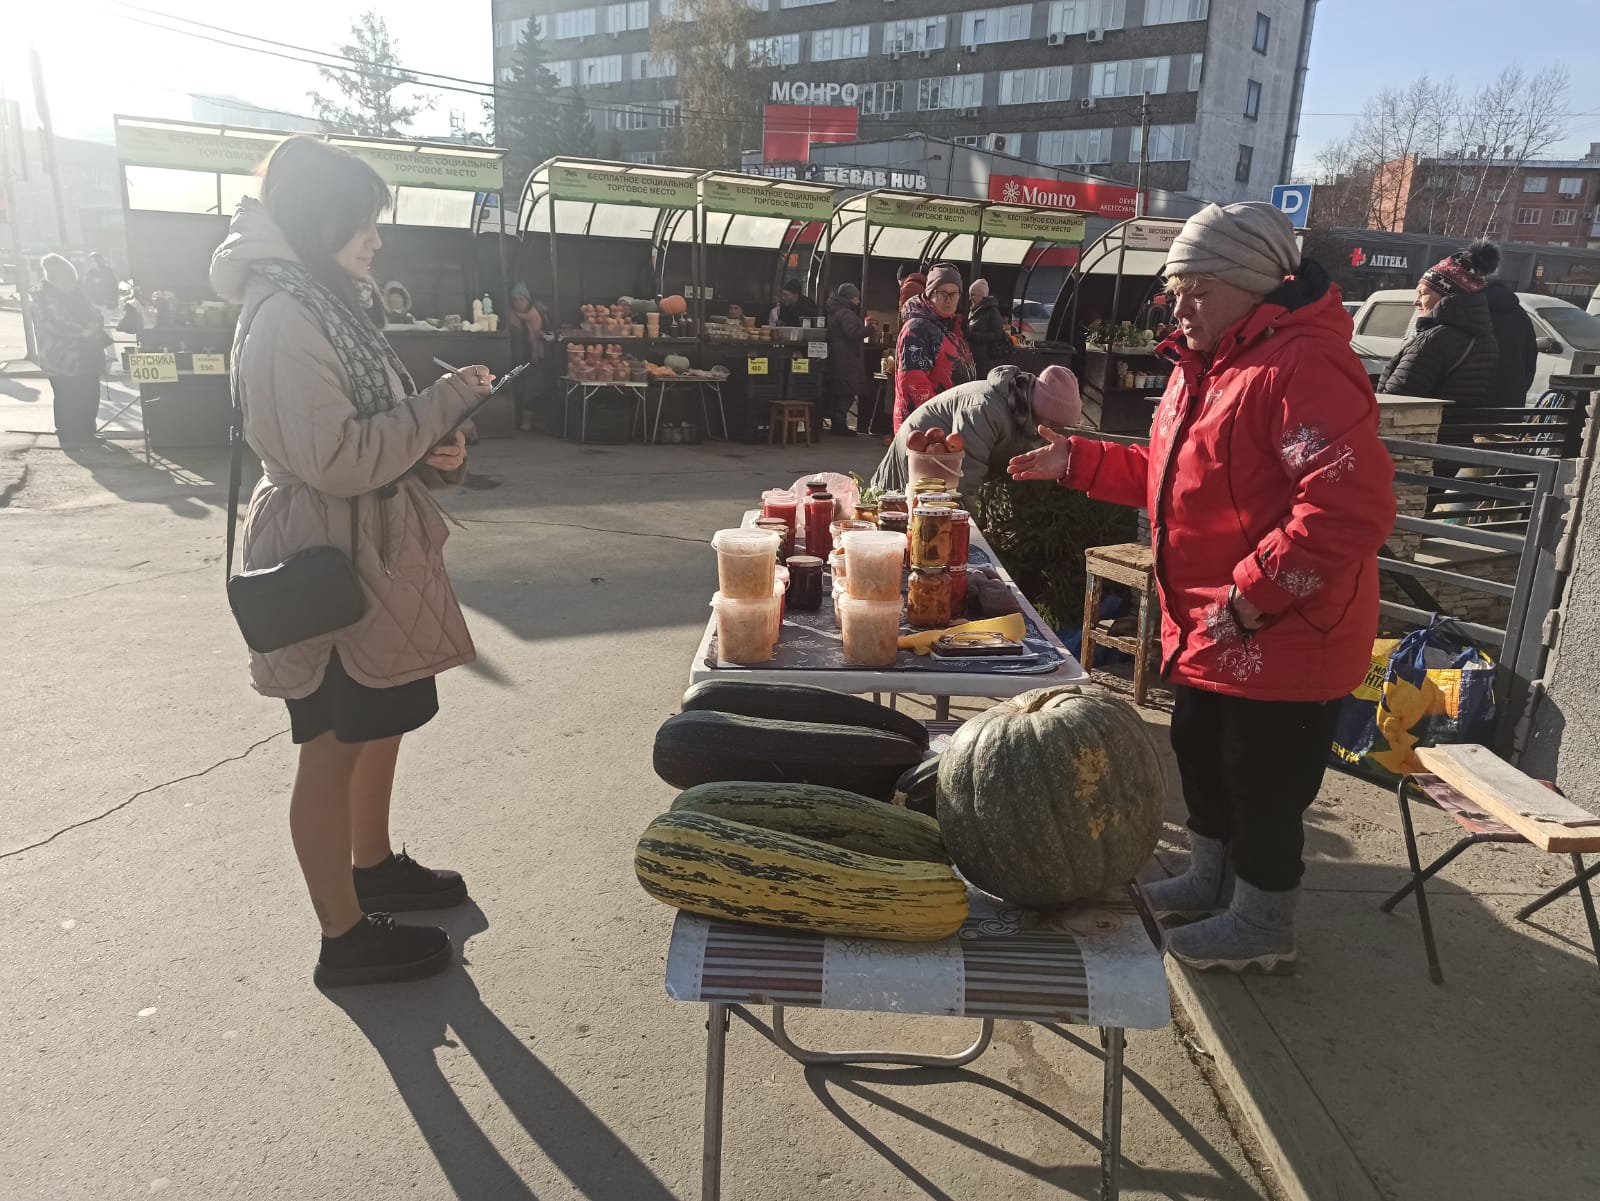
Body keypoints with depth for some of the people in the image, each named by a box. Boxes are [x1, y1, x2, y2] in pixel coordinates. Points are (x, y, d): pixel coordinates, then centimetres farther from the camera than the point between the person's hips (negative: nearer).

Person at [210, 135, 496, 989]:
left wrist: (433, 451, 1)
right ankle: (345, 938, 16)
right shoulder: (286, 318, -19)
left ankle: (374, 868, 40)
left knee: (381, 722, 21)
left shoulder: (324, 302, 13)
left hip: (368, 553, 10)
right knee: (333, 747, 1)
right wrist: (443, 403, -18)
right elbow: (335, 460, -25)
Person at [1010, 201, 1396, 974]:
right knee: (1200, 754, 22)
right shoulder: (1202, 366, 10)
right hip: (1207, 630, 10)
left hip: (1281, 639, -9)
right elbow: (1167, 475, 21)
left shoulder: (1303, 365, -22)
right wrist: (1076, 462, 9)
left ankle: (1262, 927, 27)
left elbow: (1351, 509, -31)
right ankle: (1210, 880, 43)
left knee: (1264, 782, 6)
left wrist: (1249, 598, -27)